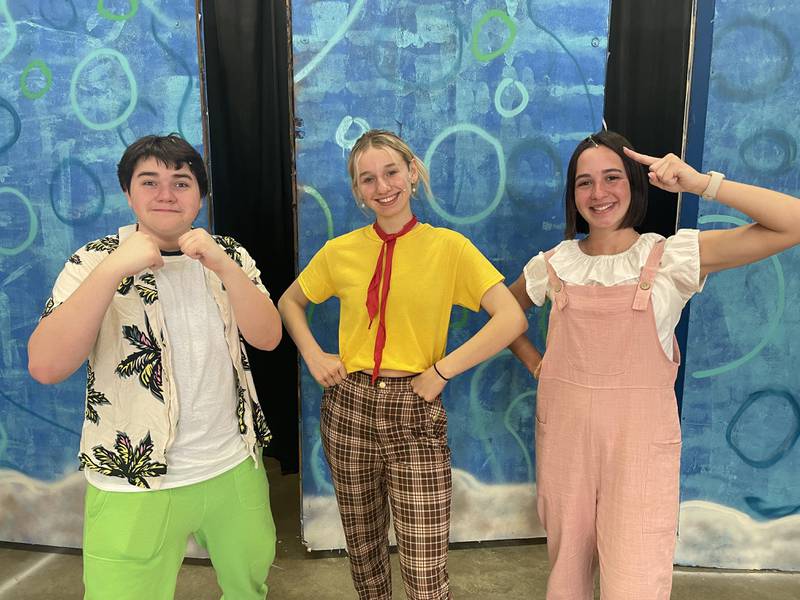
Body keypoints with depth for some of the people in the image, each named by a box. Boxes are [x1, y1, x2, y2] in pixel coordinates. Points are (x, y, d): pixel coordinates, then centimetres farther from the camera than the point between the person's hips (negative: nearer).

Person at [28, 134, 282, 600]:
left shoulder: (228, 255, 1)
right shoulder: (95, 262, -7)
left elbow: (268, 337, -10)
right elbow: (46, 367, -19)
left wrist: (223, 266, -23)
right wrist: (114, 269, -28)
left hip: (235, 467, 3)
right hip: (134, 485, -3)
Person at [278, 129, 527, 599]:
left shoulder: (448, 247, -5)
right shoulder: (340, 251, 3)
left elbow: (512, 319, -12)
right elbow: (290, 302, 18)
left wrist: (441, 371, -14)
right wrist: (313, 355, 2)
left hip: (416, 416, -2)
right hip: (348, 407, 3)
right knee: (363, 546, 19)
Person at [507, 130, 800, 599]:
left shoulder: (674, 256, -5)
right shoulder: (555, 264, 2)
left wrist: (700, 183, -15)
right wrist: (536, 364, 7)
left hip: (640, 438, -2)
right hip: (564, 431, 3)